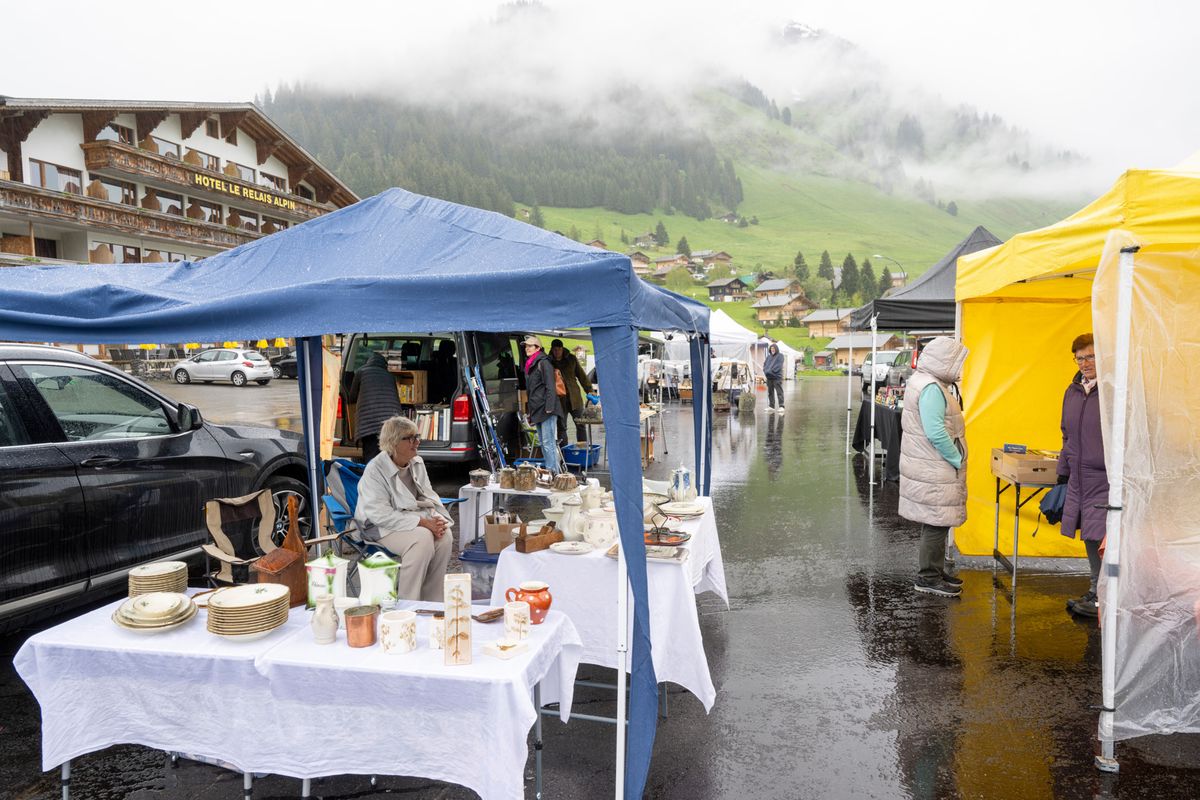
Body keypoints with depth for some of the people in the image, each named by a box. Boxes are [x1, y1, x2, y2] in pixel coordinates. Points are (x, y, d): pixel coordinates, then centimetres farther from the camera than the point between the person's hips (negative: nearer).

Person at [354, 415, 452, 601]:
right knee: (423, 538, -33)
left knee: (445, 535, -23)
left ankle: (431, 601, -11)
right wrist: (422, 522, -29)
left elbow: (428, 496, 12)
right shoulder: (375, 470, -16)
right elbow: (381, 515, -23)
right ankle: (407, 603, -21)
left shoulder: (417, 463, 6)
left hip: (415, 518, 6)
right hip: (381, 526, -6)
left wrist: (438, 518, -11)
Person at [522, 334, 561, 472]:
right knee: (543, 442, 12)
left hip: (546, 410, -10)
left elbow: (550, 387, -15)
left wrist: (549, 407, -21)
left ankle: (553, 472, -9)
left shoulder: (544, 363, -8)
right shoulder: (529, 365, 20)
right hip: (537, 410, 10)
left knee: (548, 442, -11)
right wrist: (529, 408, 21)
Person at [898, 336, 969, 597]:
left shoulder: (921, 381, 13)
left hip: (930, 466, 11)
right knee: (937, 523, -2)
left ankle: (934, 570, 30)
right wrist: (958, 459, -15)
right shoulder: (932, 389, -21)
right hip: (934, 470, -11)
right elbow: (936, 432, -27)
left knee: (935, 522, 19)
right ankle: (928, 577, 8)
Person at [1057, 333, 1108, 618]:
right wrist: (1063, 472, 21)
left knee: (1101, 536, -5)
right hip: (1079, 478, 7)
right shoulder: (1073, 391, 13)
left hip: (1106, 479, -7)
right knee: (1089, 536, 13)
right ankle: (1097, 590, 24)